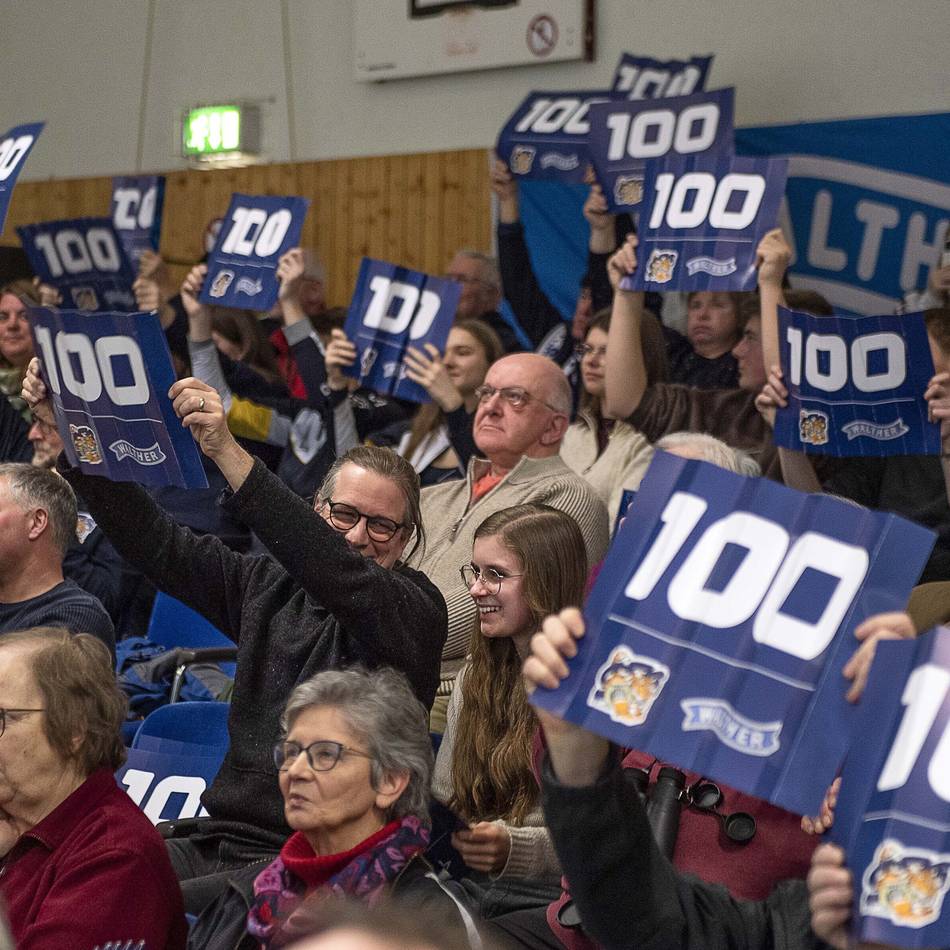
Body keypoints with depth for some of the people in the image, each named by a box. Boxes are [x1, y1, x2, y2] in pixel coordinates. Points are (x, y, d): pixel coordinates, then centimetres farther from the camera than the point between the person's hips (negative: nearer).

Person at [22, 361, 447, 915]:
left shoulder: (418, 609, -2)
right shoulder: (269, 588, 16)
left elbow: (343, 576, -22)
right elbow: (153, 541, 12)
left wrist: (228, 453, -30)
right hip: (223, 842, 6)